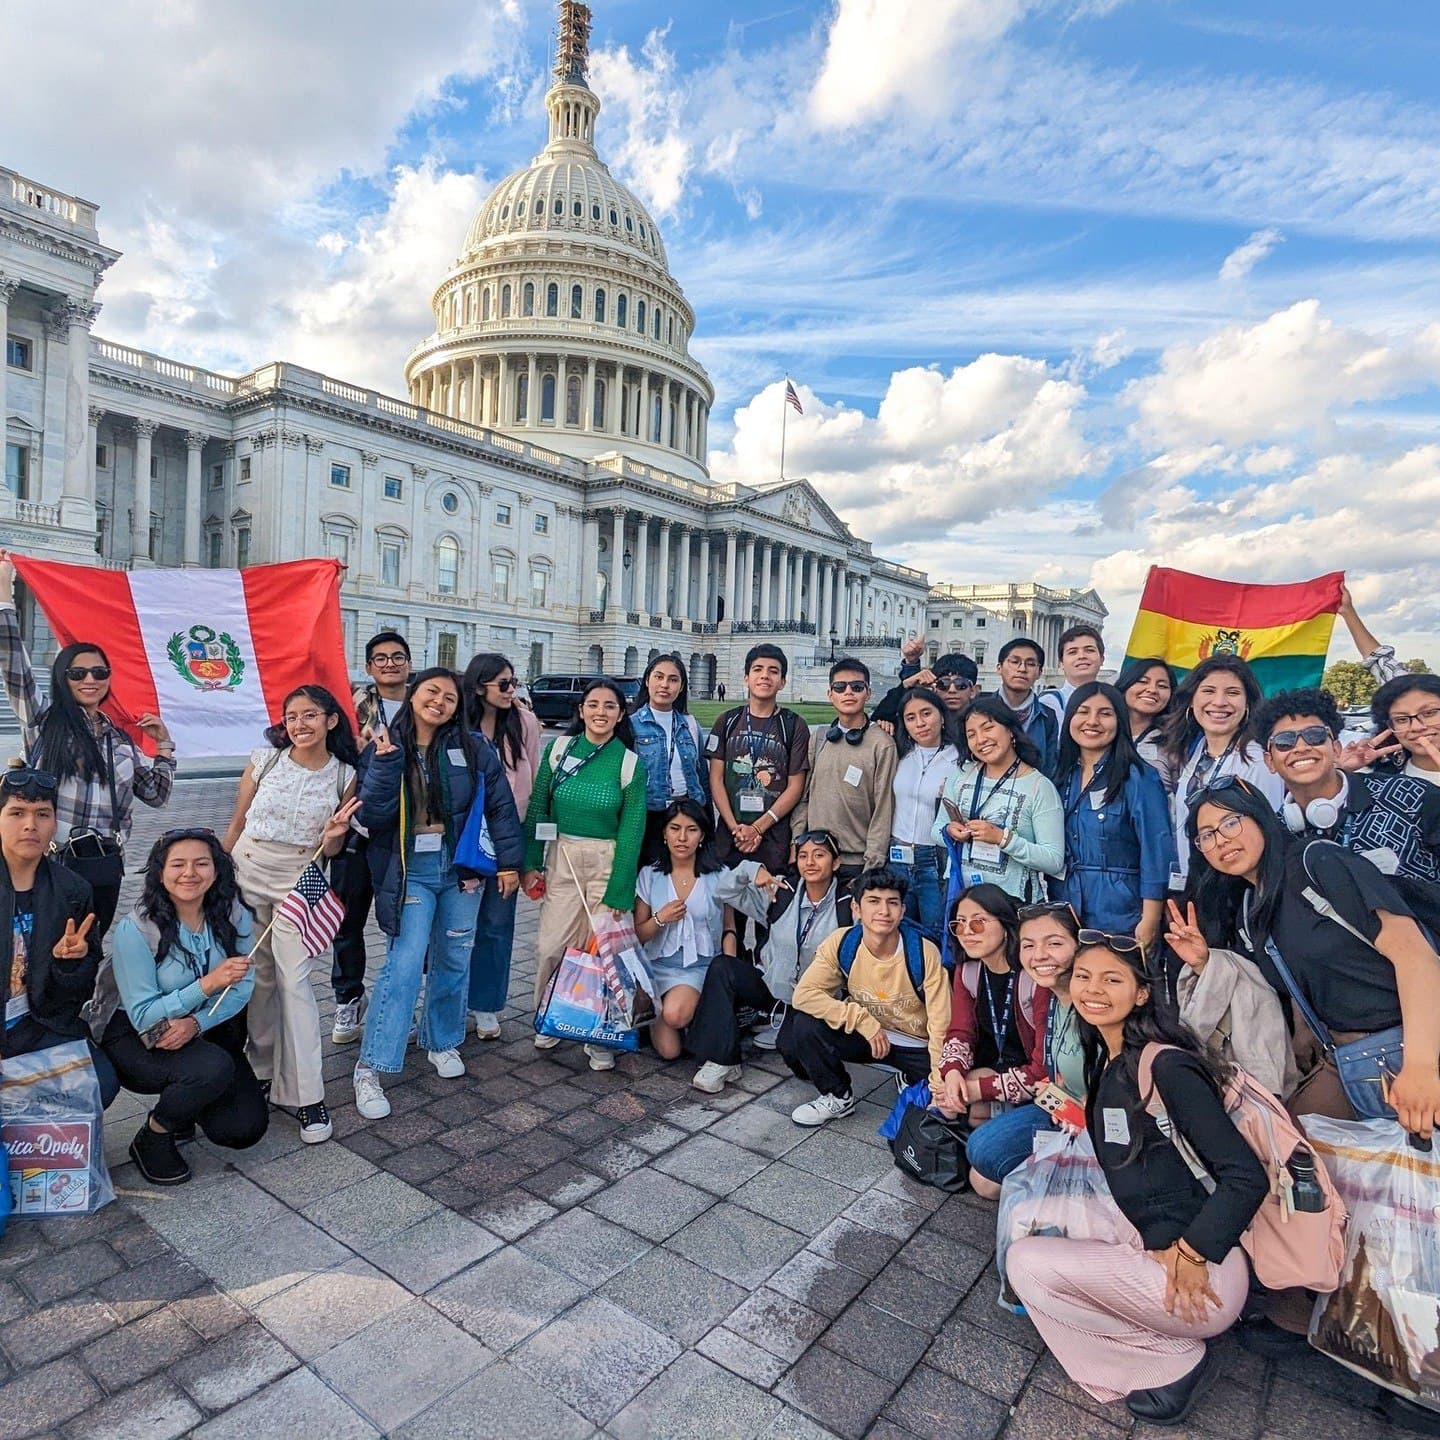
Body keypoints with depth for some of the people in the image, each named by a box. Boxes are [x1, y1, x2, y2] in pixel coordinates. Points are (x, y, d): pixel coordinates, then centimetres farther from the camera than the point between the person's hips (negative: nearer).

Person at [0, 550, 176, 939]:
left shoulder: (119, 739, 14)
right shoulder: (44, 721, 3)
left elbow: (157, 794, 16)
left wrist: (164, 745, 7)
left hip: (106, 867, 4)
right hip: (53, 864, -4)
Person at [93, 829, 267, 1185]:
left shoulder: (233, 915, -12)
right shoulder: (136, 929, -22)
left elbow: (242, 986, -7)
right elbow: (143, 1016, -21)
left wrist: (196, 1022, -24)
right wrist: (207, 985, -36)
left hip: (206, 1031, 4)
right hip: (133, 1035, -4)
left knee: (246, 1128, -9)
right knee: (213, 1069, -34)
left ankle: (182, 1104, 24)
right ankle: (152, 1139, -2)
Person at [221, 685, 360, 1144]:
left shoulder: (344, 776, -4)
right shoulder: (264, 760, -3)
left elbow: (331, 849, 4)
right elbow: (237, 822, 6)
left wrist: (333, 835, -18)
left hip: (298, 883, -1)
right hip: (245, 873, 2)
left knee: (294, 981, -6)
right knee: (256, 976, 10)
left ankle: (306, 1095, 1)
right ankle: (261, 1070, 28)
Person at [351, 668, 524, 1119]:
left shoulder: (473, 748, -2)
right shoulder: (383, 747, -2)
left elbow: (501, 806, 1)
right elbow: (371, 816, -11)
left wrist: (508, 861, -2)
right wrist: (386, 762, -21)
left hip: (461, 868, 2)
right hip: (409, 872, -2)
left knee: (453, 960, 13)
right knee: (404, 965, -8)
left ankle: (443, 1042, 34)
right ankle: (370, 1069, 3)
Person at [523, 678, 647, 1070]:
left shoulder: (630, 762, -4)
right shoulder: (559, 749, 1)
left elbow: (632, 829, -5)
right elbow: (537, 807, 7)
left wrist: (619, 892, -9)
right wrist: (531, 863, 2)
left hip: (607, 861, -1)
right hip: (561, 857, 2)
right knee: (551, 946, -1)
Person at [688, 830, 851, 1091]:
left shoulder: (847, 907, -10)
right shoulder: (780, 892, -2)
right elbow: (724, 890, -1)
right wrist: (751, 870, -16)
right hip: (770, 984, 3)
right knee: (722, 966, -23)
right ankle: (721, 1061, -19)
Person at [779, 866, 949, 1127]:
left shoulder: (924, 953, -22)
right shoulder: (841, 943, -17)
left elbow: (941, 1022, -19)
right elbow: (804, 994, -23)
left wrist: (941, 1074, -31)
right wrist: (863, 1019, -28)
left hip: (916, 1047, -1)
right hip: (864, 1035, 2)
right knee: (805, 1024, -23)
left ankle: (911, 1082, 9)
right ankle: (838, 1097, 3)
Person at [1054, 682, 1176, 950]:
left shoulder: (1138, 778, -10)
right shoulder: (1064, 777, 7)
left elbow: (1156, 853, -13)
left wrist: (1150, 922, -16)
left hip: (1121, 920, -5)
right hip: (1068, 916, 5)